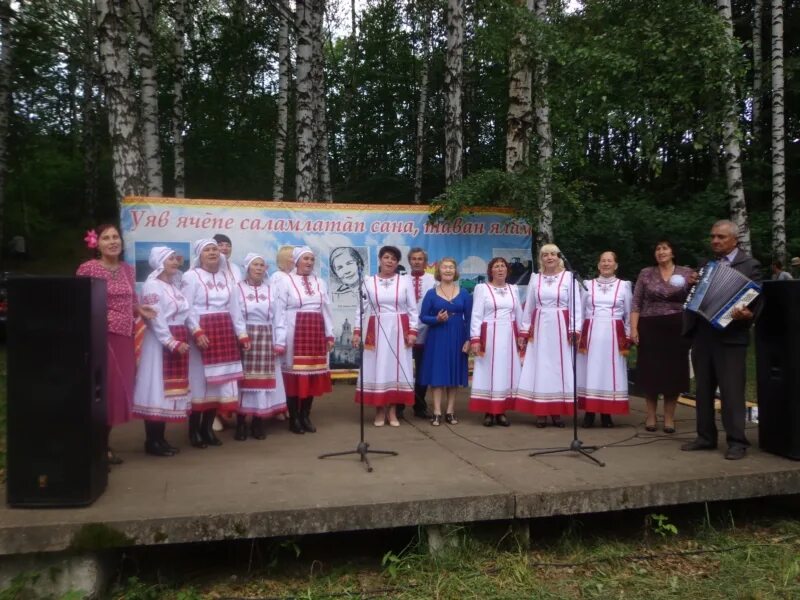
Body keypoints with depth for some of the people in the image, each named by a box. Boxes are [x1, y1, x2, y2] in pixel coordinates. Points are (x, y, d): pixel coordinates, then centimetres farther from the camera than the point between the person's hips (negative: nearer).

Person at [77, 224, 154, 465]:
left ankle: (104, 444, 24)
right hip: (101, 338, -6)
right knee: (102, 391, -3)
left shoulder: (127, 269, 12)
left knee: (119, 391, 10)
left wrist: (140, 311, 0)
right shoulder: (88, 268, -6)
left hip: (124, 338, 6)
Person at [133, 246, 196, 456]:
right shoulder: (152, 286, -11)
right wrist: (173, 343, -20)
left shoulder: (174, 285, 16)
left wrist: (197, 331, -4)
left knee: (169, 389, 12)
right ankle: (151, 442, 4)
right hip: (161, 343, -9)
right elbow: (156, 320, -18)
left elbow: (188, 310, 11)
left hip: (179, 341, 9)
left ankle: (161, 438, 20)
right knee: (157, 389, -4)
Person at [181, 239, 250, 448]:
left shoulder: (226, 277, 15)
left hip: (224, 333, 6)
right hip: (201, 333, -6)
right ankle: (194, 430, 8)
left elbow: (235, 308, 16)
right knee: (200, 380, -2)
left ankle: (207, 427, 17)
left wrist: (242, 334, 11)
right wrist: (197, 333, -20)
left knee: (220, 380, 6)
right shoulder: (191, 276, -3)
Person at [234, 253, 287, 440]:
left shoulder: (271, 290, 9)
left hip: (266, 340, 3)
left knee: (263, 380, 5)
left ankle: (258, 423, 15)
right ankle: (241, 423, 10)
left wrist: (279, 343, 1)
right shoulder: (237, 288, -1)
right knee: (244, 380, 0)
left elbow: (278, 317, 7)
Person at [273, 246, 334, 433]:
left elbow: (326, 310, 15)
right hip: (295, 332, -5)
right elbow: (279, 311, -6)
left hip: (315, 333, 5)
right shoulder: (285, 281, -1)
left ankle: (305, 416, 16)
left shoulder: (320, 282, 16)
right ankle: (293, 418, 8)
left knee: (313, 374, 6)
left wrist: (329, 335, 9)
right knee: (295, 374, -2)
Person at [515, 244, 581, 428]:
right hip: (539, 328, 2)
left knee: (560, 366, 1)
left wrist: (575, 330, -8)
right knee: (539, 367, 2)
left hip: (560, 328, -2)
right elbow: (528, 306, 12)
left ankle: (557, 411, 8)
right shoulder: (535, 278, 9)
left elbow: (576, 306, -1)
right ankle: (541, 412, 6)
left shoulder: (569, 277, 1)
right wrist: (525, 330, 7)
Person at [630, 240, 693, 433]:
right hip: (650, 328, 0)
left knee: (673, 372, 4)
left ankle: (669, 417, 15)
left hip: (676, 329, 0)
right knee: (650, 372, 3)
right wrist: (633, 328, -6)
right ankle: (651, 415, 16)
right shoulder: (645, 273, 4)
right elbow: (636, 303, 2)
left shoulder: (687, 273, 5)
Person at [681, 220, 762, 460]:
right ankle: (706, 436, 21)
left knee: (732, 391, -4)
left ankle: (737, 441, 5)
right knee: (703, 390, 11)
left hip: (730, 336, -6)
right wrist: (691, 284, -4)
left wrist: (747, 315, -27)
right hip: (702, 335, 6)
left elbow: (757, 300, -7)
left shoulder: (750, 265, -1)